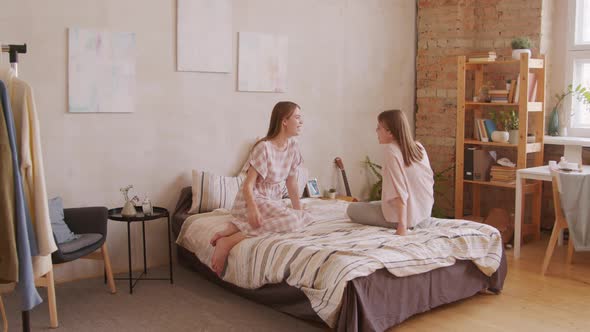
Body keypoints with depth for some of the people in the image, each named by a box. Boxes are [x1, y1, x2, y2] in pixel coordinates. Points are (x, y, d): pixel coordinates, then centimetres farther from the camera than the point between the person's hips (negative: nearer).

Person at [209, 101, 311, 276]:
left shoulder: (293, 146, 4)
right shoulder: (264, 147, -18)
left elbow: (291, 182, 11)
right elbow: (248, 185, -20)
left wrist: (299, 209, 7)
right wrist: (252, 209, -36)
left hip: (273, 201, 8)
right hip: (253, 200, -8)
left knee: (304, 218, -19)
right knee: (291, 220, -31)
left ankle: (237, 227, -13)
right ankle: (228, 240, -27)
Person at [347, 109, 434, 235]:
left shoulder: (390, 150, -19)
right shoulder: (419, 147, 2)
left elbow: (399, 192, -27)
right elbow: (430, 179, 8)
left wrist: (402, 226, -29)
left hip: (404, 216, -9)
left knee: (352, 208, 8)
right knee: (374, 203, 33)